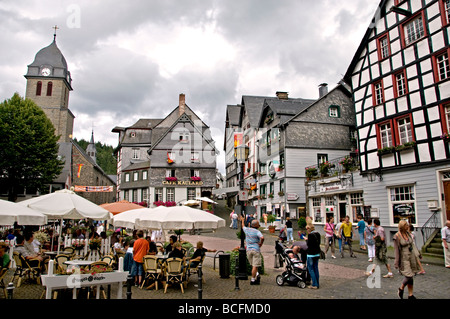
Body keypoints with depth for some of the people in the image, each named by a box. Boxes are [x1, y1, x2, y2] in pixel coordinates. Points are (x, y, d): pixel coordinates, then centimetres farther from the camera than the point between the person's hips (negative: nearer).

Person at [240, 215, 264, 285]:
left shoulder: (247, 229, 5)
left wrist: (242, 220, 46)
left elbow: (243, 227, 28)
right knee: (255, 266, -1)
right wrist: (260, 244, -10)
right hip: (256, 249, -5)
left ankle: (256, 274, 9)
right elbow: (262, 238, -28)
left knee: (253, 265, 19)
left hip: (248, 249, 5)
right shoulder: (257, 232, -10)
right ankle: (253, 280, 0)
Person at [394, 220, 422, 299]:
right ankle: (401, 288, 18)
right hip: (404, 258, -6)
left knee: (411, 276, 11)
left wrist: (418, 254, 20)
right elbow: (396, 250, -14)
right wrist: (397, 262, -13)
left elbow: (412, 244, 17)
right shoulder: (397, 236, -15)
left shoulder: (408, 233, 4)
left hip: (412, 256, 7)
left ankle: (410, 295, 22)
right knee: (409, 276, -9)